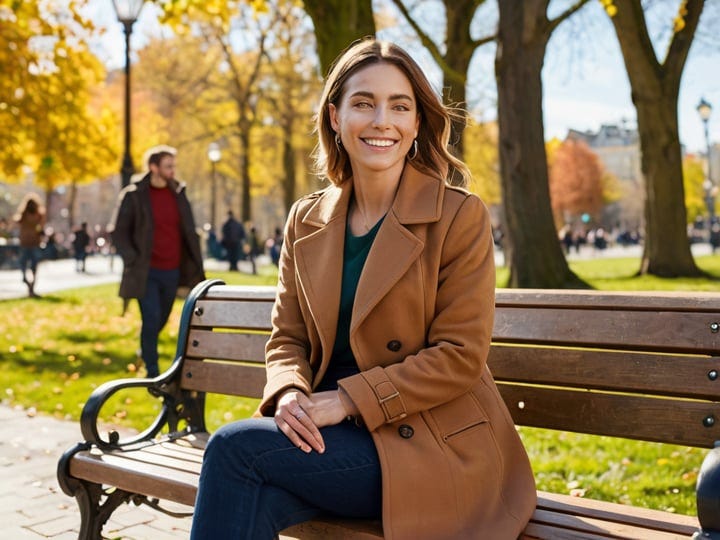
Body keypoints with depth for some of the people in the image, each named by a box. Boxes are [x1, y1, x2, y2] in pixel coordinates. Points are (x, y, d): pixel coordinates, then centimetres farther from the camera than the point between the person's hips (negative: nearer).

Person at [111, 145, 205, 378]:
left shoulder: (178, 193, 7)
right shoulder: (133, 195, -5)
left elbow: (190, 232, 12)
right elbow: (119, 233, -2)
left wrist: (196, 264, 6)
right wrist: (133, 261, -12)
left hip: (172, 271, 4)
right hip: (147, 272, -4)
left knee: (161, 319, 14)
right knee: (152, 319, -11)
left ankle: (146, 350, 43)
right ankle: (152, 373, 2)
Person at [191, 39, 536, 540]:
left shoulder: (460, 217, -8)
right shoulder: (306, 221, 8)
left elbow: (460, 355, -12)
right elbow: (287, 337, 10)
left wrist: (347, 399, -17)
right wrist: (290, 393, -12)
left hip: (431, 448, -4)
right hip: (337, 436, 4)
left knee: (235, 447, -22)